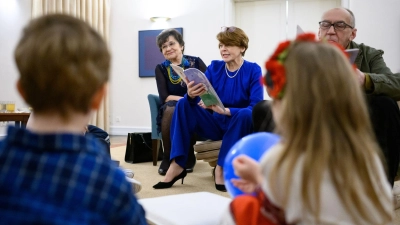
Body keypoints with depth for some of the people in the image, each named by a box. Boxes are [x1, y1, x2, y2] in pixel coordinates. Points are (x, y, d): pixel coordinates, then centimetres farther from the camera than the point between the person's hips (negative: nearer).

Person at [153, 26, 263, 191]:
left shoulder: (253, 70, -10)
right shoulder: (214, 67, 0)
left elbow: (256, 108, -21)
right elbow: (195, 100, -9)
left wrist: (225, 110, -36)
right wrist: (191, 95, -35)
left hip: (240, 126, -3)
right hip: (216, 124, 4)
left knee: (246, 114, -35)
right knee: (184, 104, -16)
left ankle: (221, 168, -23)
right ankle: (177, 165, -22)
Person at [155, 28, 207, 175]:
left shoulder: (196, 62, 3)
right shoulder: (161, 68, 6)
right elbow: (164, 97, -5)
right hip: (172, 110, 1)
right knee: (170, 108, -34)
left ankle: (188, 155, -12)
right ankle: (167, 157, -20)